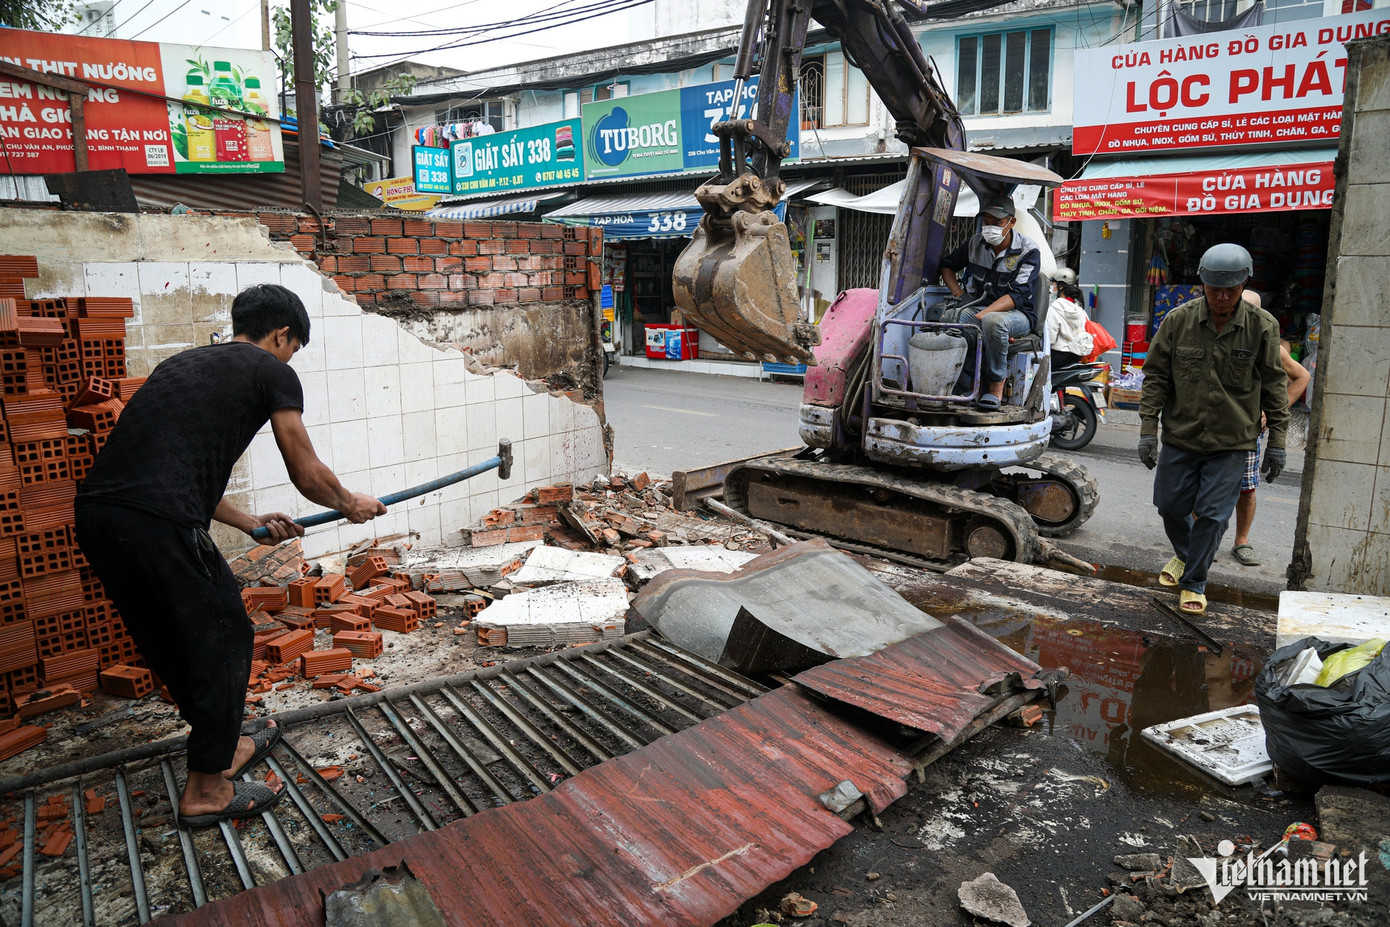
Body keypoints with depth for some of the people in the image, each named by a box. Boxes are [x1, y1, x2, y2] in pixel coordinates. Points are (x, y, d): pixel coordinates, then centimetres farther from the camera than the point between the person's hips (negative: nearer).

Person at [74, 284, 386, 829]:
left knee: (170, 643, 23)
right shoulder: (272, 373, 5)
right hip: (156, 525, -9)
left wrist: (248, 523, 38)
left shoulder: (182, 364, 27)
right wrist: (350, 505, 26)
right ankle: (206, 790, 20)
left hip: (95, 513, 9)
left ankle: (225, 744, 43)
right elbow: (307, 476, 6)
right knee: (224, 639, 9)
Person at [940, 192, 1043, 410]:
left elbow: (1017, 295, -19)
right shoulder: (976, 243, 6)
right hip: (980, 308, 4)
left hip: (1019, 314, -4)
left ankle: (996, 386, -25)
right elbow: (947, 264, 21)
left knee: (993, 321, -41)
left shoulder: (1028, 251, -9)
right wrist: (959, 296, 3)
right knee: (949, 314, -29)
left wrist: (982, 315, -32)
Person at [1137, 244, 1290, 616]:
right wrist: (1148, 429, -5)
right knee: (1170, 505, 10)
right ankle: (1184, 554, 41)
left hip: (1232, 444, -1)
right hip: (1180, 436, 1)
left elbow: (1274, 386, 1)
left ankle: (1194, 582, 19)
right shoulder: (1178, 320, -6)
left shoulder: (1262, 326, -6)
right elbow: (1156, 376, -1)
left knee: (1212, 515, 0)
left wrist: (1276, 442, 0)